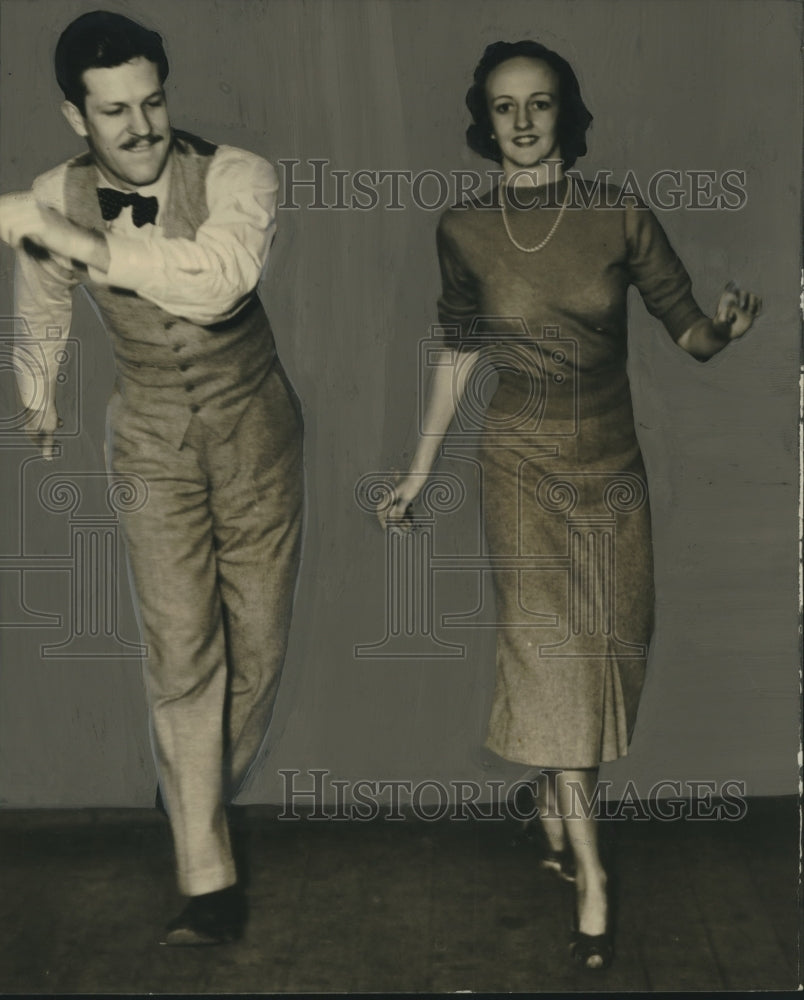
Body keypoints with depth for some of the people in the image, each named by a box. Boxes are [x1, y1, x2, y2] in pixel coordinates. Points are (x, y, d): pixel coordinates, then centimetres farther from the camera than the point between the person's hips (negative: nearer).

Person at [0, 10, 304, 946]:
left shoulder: (236, 177, -21)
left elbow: (213, 281, -42)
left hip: (253, 427, 0)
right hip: (150, 439, 1)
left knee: (256, 643, 8)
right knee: (181, 652, -6)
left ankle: (207, 790, 37)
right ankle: (207, 876, 1)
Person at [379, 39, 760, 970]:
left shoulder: (620, 215, -6)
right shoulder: (462, 229, -4)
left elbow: (686, 324, -3)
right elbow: (459, 352, 6)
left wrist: (722, 327, -28)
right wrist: (418, 471, 9)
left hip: (612, 463, 2)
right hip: (523, 464, -1)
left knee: (611, 644, 10)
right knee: (550, 649, -7)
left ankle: (553, 796, 36)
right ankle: (589, 876, -1)